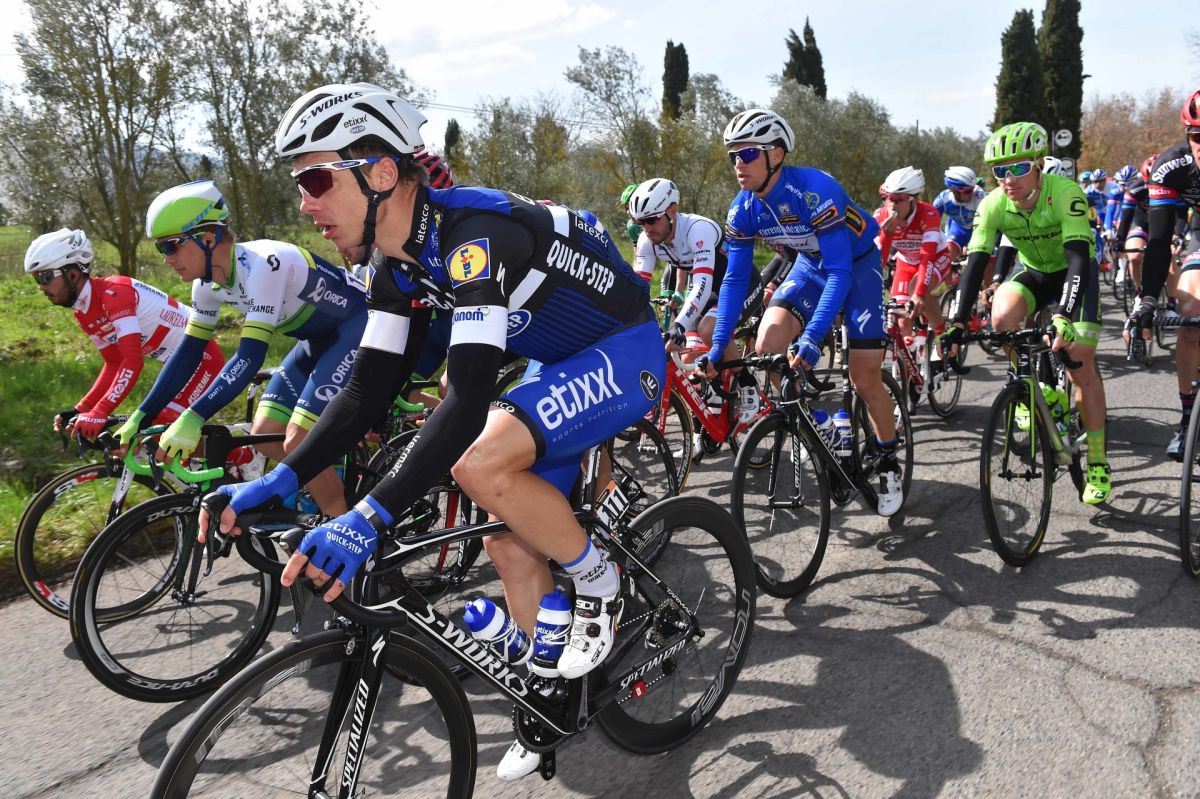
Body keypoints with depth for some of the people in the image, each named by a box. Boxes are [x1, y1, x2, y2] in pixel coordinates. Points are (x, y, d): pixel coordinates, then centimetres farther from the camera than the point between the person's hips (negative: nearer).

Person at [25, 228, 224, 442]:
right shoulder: (83, 314, 5)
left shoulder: (113, 294, -24)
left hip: (200, 357, -9)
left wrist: (99, 414, -38)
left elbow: (133, 361, -32)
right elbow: (114, 364, 9)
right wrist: (80, 410, -2)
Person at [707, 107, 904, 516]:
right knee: (767, 344, -21)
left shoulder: (815, 191, -35)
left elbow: (840, 273, -37)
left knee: (865, 381, -7)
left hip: (858, 264, -5)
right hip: (812, 265, 5)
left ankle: (889, 466, 17)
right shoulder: (743, 209, -16)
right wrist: (717, 347, -19)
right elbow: (735, 280, -11)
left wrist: (812, 339, -45)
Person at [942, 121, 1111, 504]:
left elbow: (1079, 257, -39)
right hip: (1032, 272, 3)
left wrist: (1064, 317, -53)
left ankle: (1098, 465, -1)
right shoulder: (993, 204, -21)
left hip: (1075, 271, -3)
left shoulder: (1064, 192, -31)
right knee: (1002, 318, -30)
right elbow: (975, 262, -25)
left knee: (1081, 364, -13)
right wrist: (958, 323, -37)